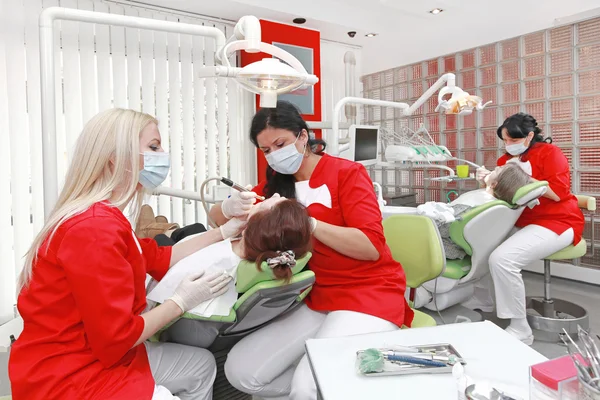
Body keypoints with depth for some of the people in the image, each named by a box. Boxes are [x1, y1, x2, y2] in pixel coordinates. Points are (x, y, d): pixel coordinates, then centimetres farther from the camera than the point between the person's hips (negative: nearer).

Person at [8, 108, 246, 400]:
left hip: (99, 357, 10)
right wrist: (182, 302, -14)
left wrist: (224, 232, 6)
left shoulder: (103, 218, 6)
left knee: (201, 365, 18)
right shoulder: (94, 227, -28)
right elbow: (115, 338, -27)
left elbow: (160, 259, 8)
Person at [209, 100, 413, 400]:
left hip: (368, 296, -5)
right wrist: (230, 207, -13)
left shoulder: (347, 173, -4)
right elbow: (215, 216, 11)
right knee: (240, 371, -9)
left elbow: (371, 247, -15)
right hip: (315, 299, 6)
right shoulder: (276, 185, 11)